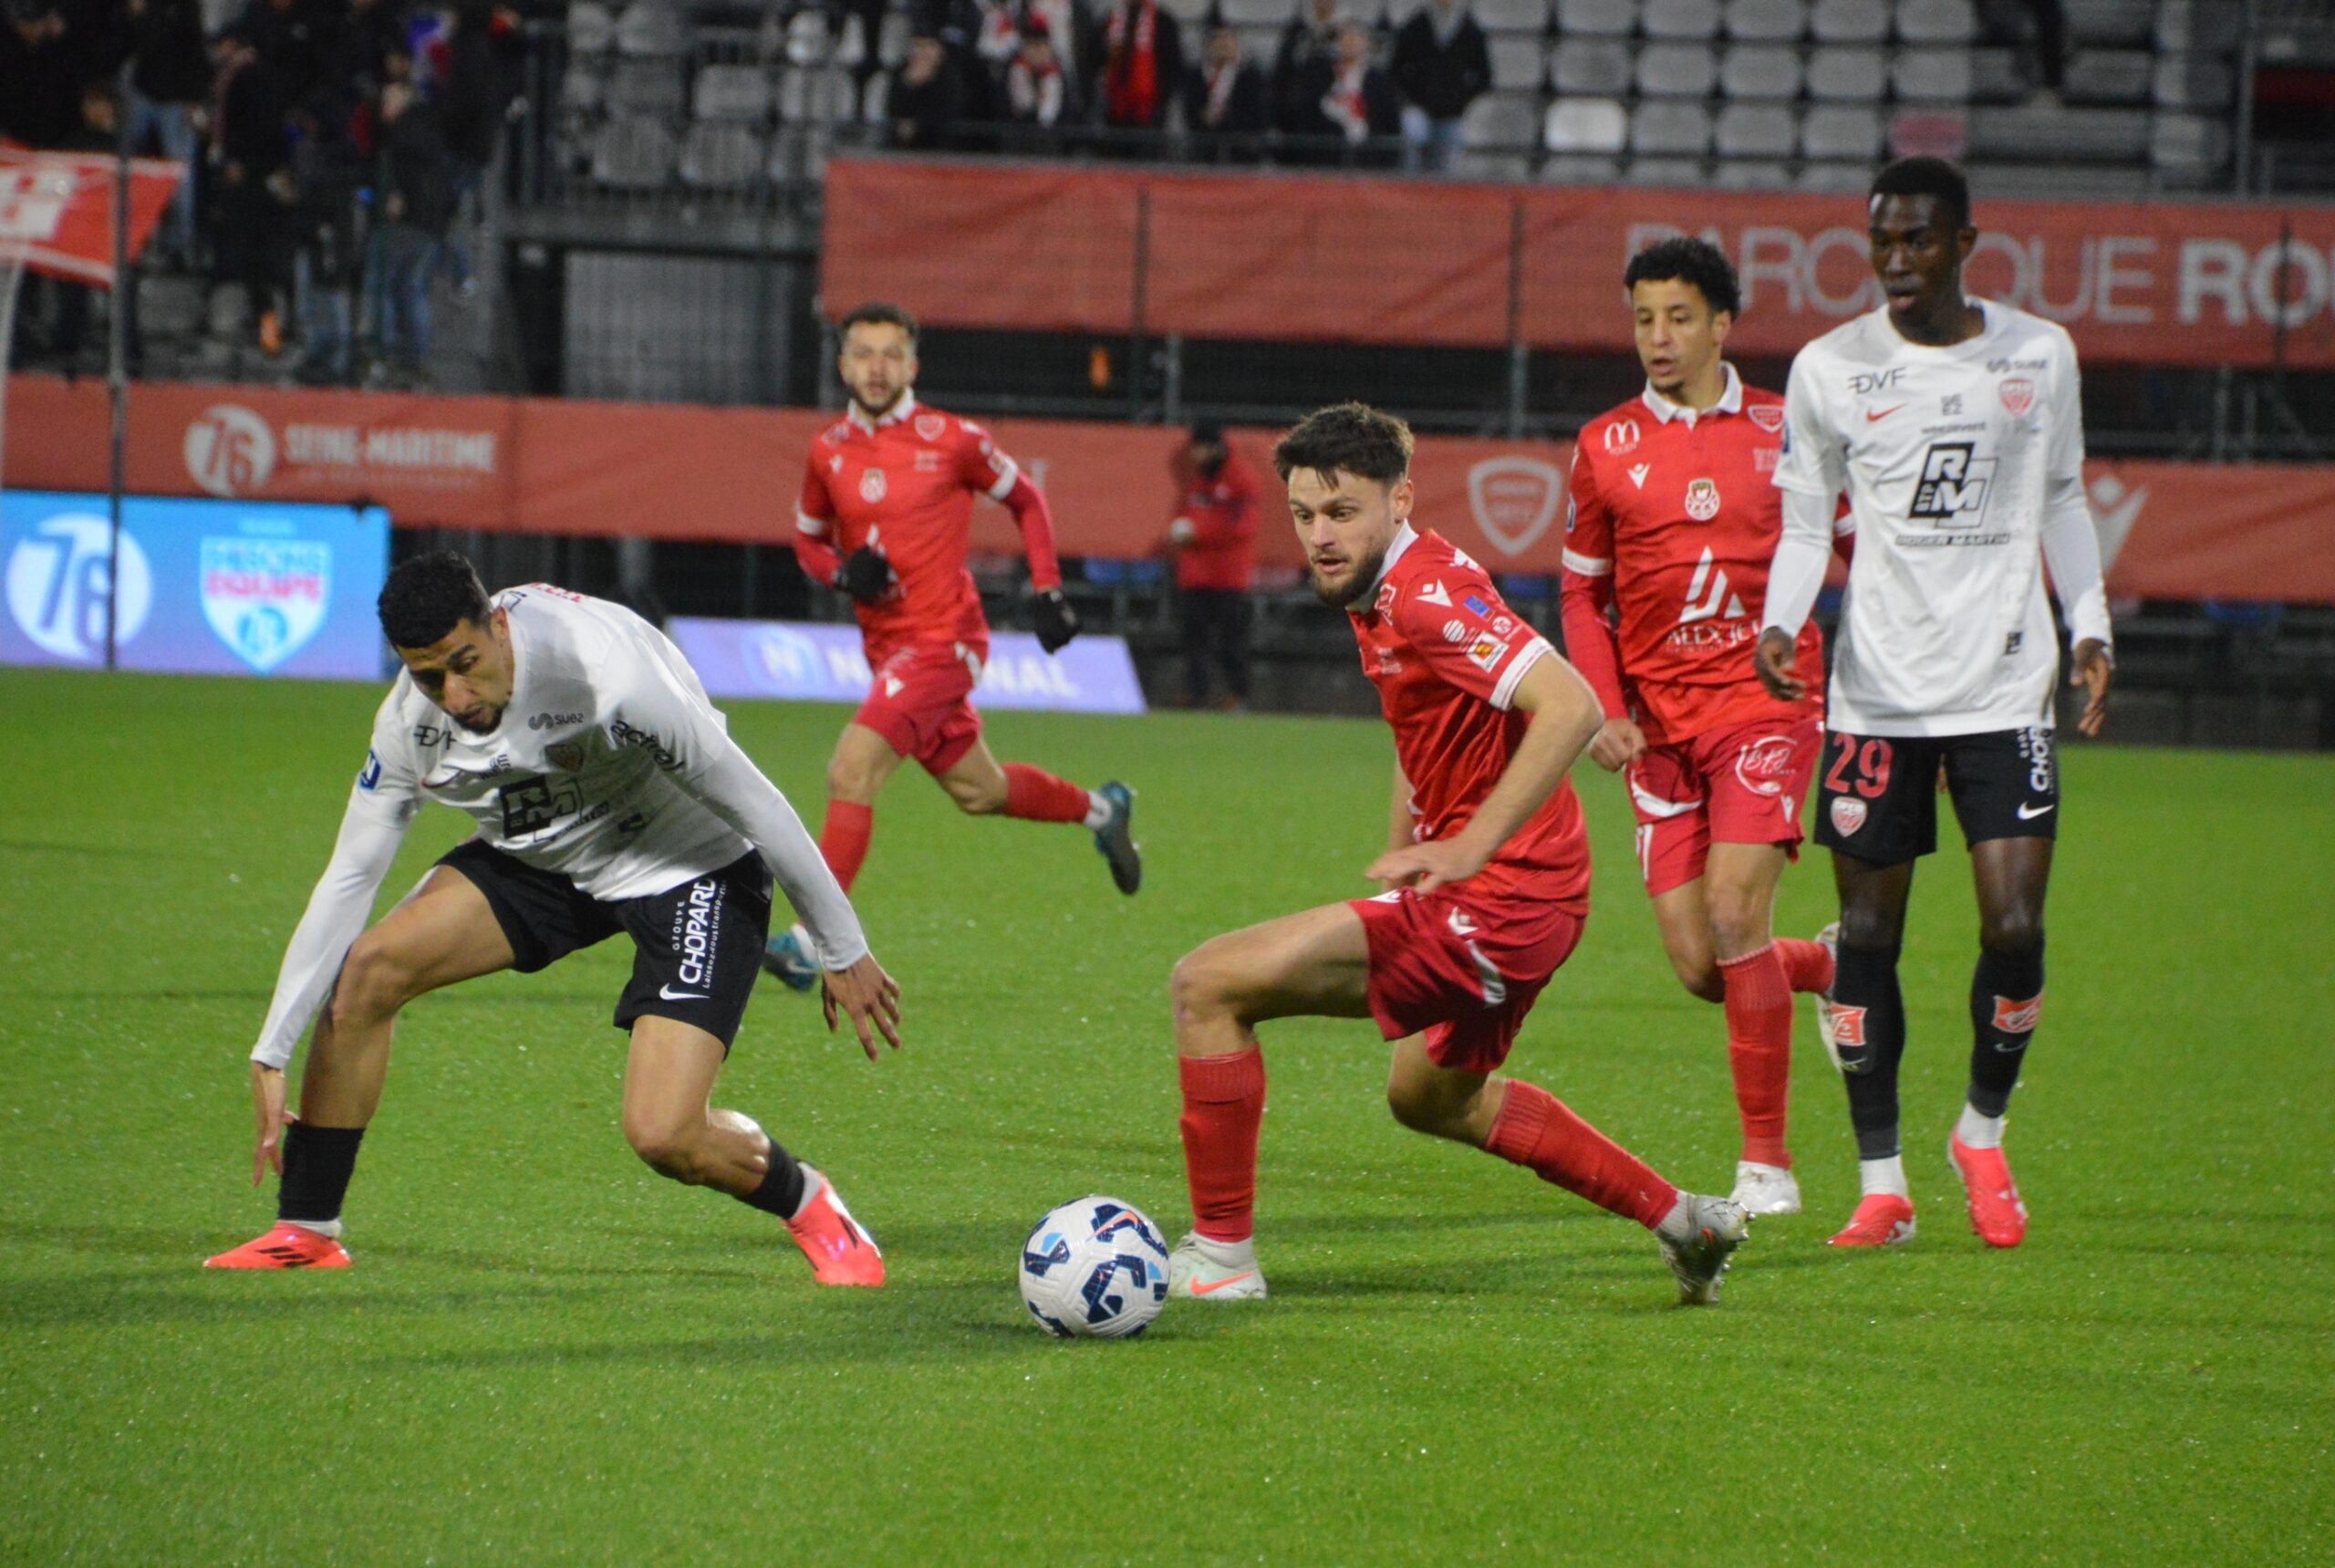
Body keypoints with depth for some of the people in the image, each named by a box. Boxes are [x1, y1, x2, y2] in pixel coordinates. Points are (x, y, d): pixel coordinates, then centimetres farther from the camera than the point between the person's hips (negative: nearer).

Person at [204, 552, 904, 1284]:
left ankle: (807, 1205, 14)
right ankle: (306, 1231, 2)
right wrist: (271, 1054, -9)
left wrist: (844, 951, -14)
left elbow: (752, 803, -24)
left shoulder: (608, 678, -35)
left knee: (663, 1135, -19)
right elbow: (349, 879, -6)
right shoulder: (411, 722, -16)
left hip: (690, 869, -5)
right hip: (539, 860, 6)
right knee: (364, 971, -13)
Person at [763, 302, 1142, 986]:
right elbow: (808, 539, 18)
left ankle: (813, 939, -19)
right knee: (978, 791, 18)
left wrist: (1049, 591, 0)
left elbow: (1025, 500, 6)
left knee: (851, 770, -21)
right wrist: (841, 573, -5)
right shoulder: (829, 452, 4)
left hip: (943, 638, -6)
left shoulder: (952, 441, -9)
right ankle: (1098, 808, 45)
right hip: (885, 643, 6)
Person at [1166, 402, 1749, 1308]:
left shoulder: (1428, 595, -21)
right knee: (1431, 1097, 34)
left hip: (1496, 901, -11)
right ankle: (1681, 1222, 39)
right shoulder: (1375, 594, 10)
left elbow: (1571, 709, -31)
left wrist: (1465, 851, -32)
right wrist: (1400, 866, 19)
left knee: (1208, 985, -12)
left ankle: (1219, 1255, -5)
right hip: (1526, 901, 11)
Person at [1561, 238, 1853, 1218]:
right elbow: (1583, 593, 13)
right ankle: (1828, 968, 31)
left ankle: (1767, 1162, -9)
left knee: (1734, 912, -19)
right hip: (1659, 722, 3)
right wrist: (1605, 709, -1)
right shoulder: (1603, 449, 6)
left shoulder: (1783, 431, 2)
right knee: (1698, 969, -4)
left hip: (1766, 703, -3)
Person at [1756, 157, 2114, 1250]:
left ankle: (1983, 1136, 17)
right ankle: (1881, 1183, 8)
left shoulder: (2040, 355, 4)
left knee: (2014, 925, -8)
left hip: (2004, 686, 0)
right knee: (1868, 933, -1)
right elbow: (1804, 523, 6)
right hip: (1876, 694, 0)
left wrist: (2090, 627, 4)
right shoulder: (1830, 368, 1)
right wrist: (1777, 627, -11)